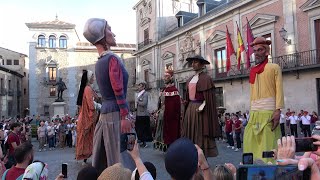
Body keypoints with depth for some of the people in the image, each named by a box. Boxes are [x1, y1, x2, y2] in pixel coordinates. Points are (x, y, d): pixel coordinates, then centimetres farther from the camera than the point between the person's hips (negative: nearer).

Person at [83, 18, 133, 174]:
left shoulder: (99, 62, 14)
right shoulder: (112, 58, -13)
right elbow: (118, 90, -20)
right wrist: (125, 116, -21)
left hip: (105, 113, 9)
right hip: (115, 113, -9)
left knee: (102, 160, 15)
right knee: (120, 158, -1)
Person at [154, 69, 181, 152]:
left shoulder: (173, 90, -15)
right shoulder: (164, 89, 13)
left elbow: (176, 105, -19)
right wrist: (159, 113, 15)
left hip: (169, 116, -9)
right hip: (162, 115, 9)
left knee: (170, 132, -1)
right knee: (163, 132, 14)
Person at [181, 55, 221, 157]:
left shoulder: (206, 78, -7)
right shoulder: (190, 79, 16)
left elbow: (209, 98, -12)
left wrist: (201, 107, -19)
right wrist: (187, 105, 8)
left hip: (200, 108, -7)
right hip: (190, 108, 7)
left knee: (201, 134, -2)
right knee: (190, 133, 8)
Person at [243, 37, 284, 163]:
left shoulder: (274, 67, 5)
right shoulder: (253, 71, 20)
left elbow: (279, 90, -4)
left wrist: (277, 111, -15)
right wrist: (251, 111, 11)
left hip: (268, 112, -5)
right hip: (254, 113, 6)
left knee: (268, 143, -4)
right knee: (252, 143, 4)